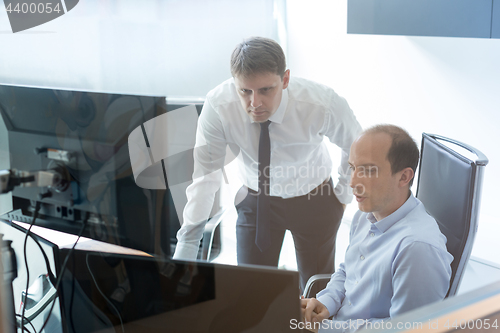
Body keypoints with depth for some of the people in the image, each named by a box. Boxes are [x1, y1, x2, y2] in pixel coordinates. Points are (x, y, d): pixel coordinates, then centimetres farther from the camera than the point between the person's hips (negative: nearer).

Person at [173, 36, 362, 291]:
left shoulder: (322, 104, -30)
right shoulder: (217, 106, -27)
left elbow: (356, 146, -8)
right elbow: (205, 177, -20)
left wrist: (343, 195, 0)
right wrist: (185, 248, -23)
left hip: (313, 200, -1)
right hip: (255, 200, 1)